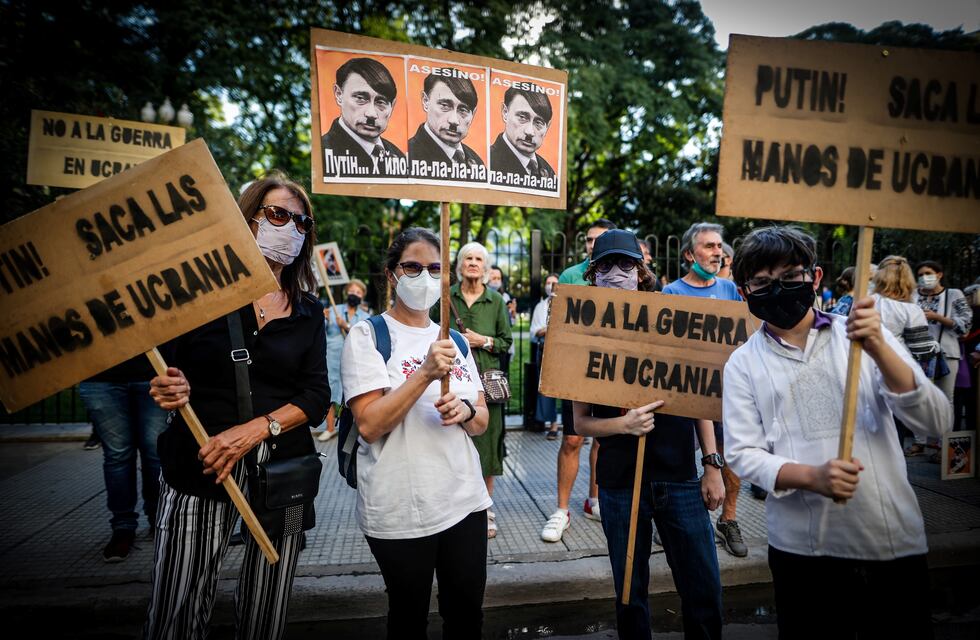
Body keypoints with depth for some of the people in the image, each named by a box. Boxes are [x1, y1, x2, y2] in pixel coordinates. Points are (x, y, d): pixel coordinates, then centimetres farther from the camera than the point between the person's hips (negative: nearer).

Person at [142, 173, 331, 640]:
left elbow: (316, 397, -1)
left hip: (281, 467, 2)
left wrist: (254, 429, -15)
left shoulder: (308, 313, 8)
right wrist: (170, 390, -15)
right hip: (198, 463, -1)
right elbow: (163, 368, 8)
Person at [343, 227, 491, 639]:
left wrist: (465, 410, -11)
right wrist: (426, 373, -25)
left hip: (465, 500, 5)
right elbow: (369, 425, -16)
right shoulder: (368, 335, -6)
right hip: (400, 512, -4)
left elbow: (482, 422, 12)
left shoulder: (455, 340, 9)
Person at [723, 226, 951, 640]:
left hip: (895, 543, 1)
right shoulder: (742, 364, -1)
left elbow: (936, 423, -6)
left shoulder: (865, 336, 2)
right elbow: (741, 453, -4)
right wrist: (811, 477, -20)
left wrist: (878, 349, -19)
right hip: (800, 549, 0)